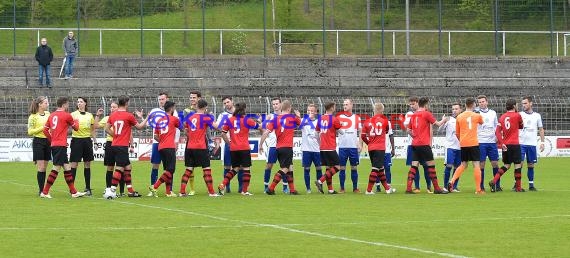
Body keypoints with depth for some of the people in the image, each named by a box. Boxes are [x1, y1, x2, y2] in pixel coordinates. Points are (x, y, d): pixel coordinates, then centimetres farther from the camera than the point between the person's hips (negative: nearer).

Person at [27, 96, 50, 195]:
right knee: (41, 167, -8)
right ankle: (41, 190, -5)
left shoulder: (48, 114, 9)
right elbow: (30, 132, -11)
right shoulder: (33, 116, -8)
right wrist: (42, 127, -16)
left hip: (47, 141, 6)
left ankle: (43, 189, 11)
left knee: (44, 167, 7)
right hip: (38, 142, -6)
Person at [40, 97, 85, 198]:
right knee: (56, 168, -7)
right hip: (61, 145, -8)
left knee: (67, 167, 12)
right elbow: (76, 128, 6)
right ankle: (44, 192, -9)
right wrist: (76, 121, 27)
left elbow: (45, 130, 10)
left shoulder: (52, 115, 11)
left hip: (54, 145, 8)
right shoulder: (66, 115, -7)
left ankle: (73, 192, 15)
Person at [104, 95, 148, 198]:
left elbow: (107, 129, 12)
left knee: (128, 167, 15)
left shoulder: (112, 115, 8)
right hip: (122, 146, -7)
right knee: (119, 169, -8)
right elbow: (139, 127, 4)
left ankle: (130, 191, 18)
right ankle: (112, 191, -15)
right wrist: (144, 118, 19)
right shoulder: (128, 116, -9)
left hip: (114, 145, 7)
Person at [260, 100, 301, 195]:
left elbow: (266, 133, -4)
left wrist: (260, 145, 2)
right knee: (284, 169, -5)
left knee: (289, 169, 16)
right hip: (287, 147, -5)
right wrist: (298, 116, 43)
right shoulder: (293, 117, -1)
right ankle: (271, 188, -15)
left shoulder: (275, 119, 4)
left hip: (278, 147, 5)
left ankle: (292, 190, 20)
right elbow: (299, 123, 23)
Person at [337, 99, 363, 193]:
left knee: (354, 168, 4)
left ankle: (355, 188, 10)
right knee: (342, 168, 0)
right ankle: (342, 188, 5)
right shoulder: (339, 117, 6)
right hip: (342, 146, -1)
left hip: (354, 146, 1)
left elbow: (360, 132, 10)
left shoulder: (357, 117, 8)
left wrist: (360, 144, 1)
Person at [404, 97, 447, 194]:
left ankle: (408, 188, -3)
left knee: (414, 165, 5)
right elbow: (437, 123, -4)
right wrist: (443, 120, 15)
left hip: (415, 144, 6)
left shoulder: (413, 115, 11)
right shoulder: (426, 114, -7)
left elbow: (409, 130, 17)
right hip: (424, 144, -6)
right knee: (431, 164, 0)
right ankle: (436, 188, 1)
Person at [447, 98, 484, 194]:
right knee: (476, 165, -1)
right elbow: (482, 123, 23)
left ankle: (452, 181, -1)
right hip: (473, 143, -4)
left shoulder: (459, 117, 6)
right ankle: (478, 189, -4)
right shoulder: (477, 116, -1)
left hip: (463, 144, 4)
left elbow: (457, 133, 13)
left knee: (463, 165, 16)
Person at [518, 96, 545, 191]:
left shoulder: (537, 116, 8)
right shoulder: (519, 115, 2)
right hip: (521, 143, -2)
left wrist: (542, 142, 7)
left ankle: (531, 184, 12)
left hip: (532, 144, 2)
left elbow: (541, 130, 14)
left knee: (531, 165, 6)